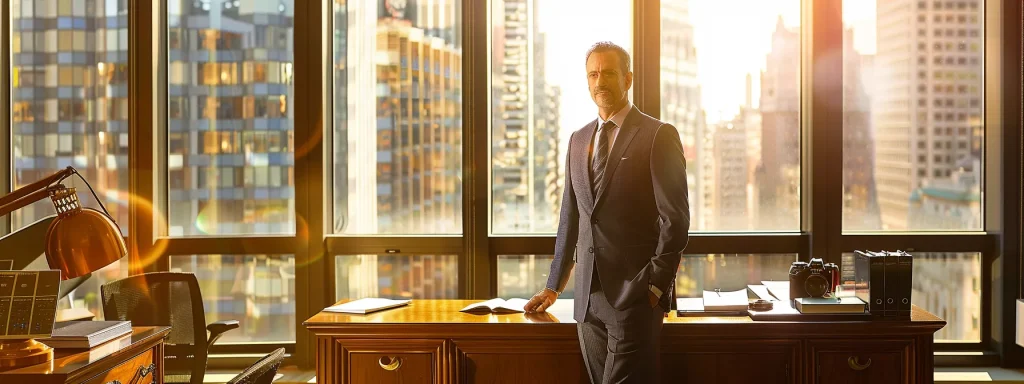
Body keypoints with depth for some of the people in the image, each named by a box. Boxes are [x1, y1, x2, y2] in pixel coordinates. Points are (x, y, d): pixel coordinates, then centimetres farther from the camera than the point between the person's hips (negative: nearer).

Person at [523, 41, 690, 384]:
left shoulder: (659, 136, -4)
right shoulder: (578, 140, 15)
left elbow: (675, 218, -8)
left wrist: (655, 285, -11)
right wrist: (554, 286, 17)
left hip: (635, 294, -6)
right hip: (588, 296, 6)